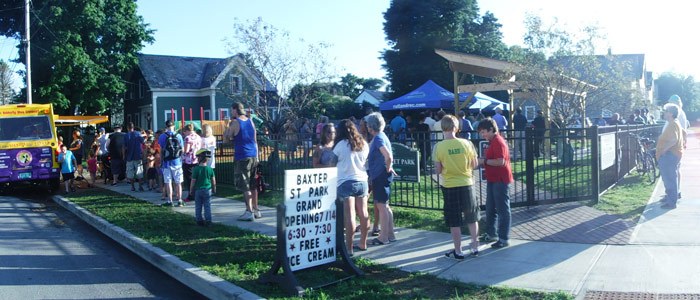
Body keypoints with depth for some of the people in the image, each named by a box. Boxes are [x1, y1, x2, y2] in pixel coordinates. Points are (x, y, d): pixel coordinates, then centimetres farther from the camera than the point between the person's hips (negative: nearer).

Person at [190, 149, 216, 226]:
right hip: (208, 190, 2)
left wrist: (191, 190, 4)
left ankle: (199, 220, 14)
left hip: (198, 190, -2)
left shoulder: (196, 169, -12)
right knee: (207, 207, 7)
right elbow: (213, 181, 3)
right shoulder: (210, 169, -4)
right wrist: (214, 189, 17)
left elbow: (193, 181, -8)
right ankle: (208, 220, 6)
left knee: (198, 207, 10)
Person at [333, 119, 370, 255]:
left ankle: (349, 247, -6)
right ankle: (363, 244, 23)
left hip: (346, 182, -5)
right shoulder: (363, 144, 7)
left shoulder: (341, 144, -7)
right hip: (362, 181, 5)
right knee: (363, 214, 12)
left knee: (350, 215, -7)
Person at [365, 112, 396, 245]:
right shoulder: (380, 136, 14)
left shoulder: (378, 138, -16)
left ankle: (383, 237, 0)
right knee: (385, 206, 15)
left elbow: (388, 156, -28)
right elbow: (388, 156, 26)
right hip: (379, 175, 10)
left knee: (381, 206, -5)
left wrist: (388, 168, -14)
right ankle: (390, 234, 22)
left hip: (380, 175, -10)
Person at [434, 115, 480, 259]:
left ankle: (458, 251, 15)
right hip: (466, 184, 2)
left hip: (449, 186, -2)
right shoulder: (467, 143, -7)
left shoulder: (439, 146, -12)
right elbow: (474, 165, 0)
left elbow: (438, 170, -8)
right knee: (472, 218, 18)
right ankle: (475, 247, 26)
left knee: (454, 221, 8)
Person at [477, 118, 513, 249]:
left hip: (500, 180, -11)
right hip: (492, 180, 11)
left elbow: (500, 161, -26)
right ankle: (491, 233, 29)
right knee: (490, 208, 17)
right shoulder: (492, 142, 15)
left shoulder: (498, 142, -17)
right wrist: (484, 161, 9)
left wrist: (484, 161, -18)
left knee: (502, 209, -2)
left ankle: (503, 239, 4)